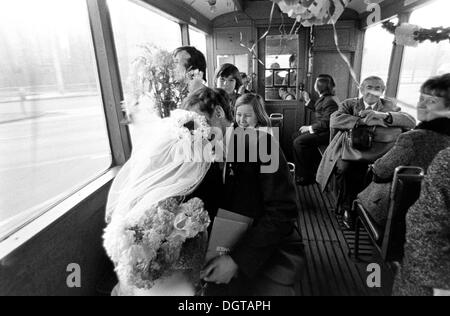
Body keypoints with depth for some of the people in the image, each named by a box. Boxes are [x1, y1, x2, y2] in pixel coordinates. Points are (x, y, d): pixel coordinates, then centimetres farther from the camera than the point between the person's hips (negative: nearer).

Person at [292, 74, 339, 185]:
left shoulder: (329, 101, -19)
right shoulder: (324, 98, 12)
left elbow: (326, 123, -25)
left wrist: (309, 128, -18)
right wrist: (308, 101, 31)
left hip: (327, 133, -11)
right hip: (322, 130, 11)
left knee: (298, 142, -22)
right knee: (295, 136, 10)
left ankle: (304, 177, -13)